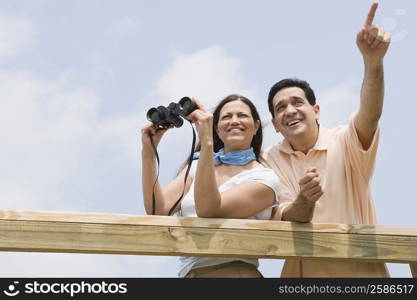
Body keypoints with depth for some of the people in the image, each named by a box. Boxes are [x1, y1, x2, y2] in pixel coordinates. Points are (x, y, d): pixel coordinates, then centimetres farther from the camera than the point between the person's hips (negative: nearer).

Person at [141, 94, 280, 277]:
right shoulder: (196, 167, 16)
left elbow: (208, 210, -14)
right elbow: (158, 209, 2)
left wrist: (206, 142, -18)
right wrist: (148, 151, -4)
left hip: (231, 270, -4)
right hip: (188, 272, 4)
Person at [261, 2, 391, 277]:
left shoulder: (346, 142, -6)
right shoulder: (271, 160, 2)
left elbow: (370, 116, -26)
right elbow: (285, 222, -5)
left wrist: (373, 62, -43)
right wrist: (304, 200, -27)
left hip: (360, 269, -2)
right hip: (304, 271, 2)